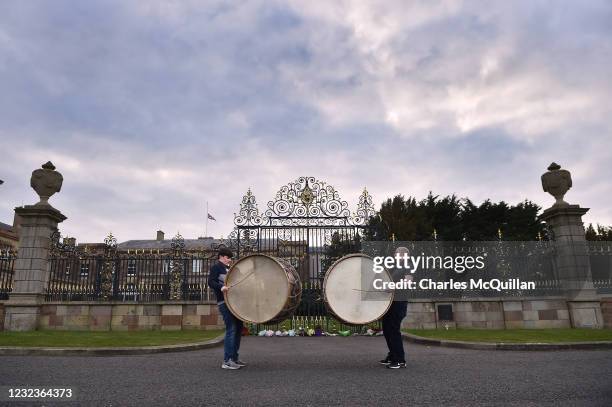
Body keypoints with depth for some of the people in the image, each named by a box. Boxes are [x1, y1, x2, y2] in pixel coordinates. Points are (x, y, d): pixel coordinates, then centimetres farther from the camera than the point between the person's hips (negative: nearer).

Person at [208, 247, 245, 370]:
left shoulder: (229, 268, 21)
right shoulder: (216, 267, -2)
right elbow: (211, 282, -16)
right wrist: (221, 288, -31)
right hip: (224, 302, -9)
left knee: (239, 328, 11)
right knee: (231, 329, -13)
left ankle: (234, 358, 21)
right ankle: (227, 361, -8)